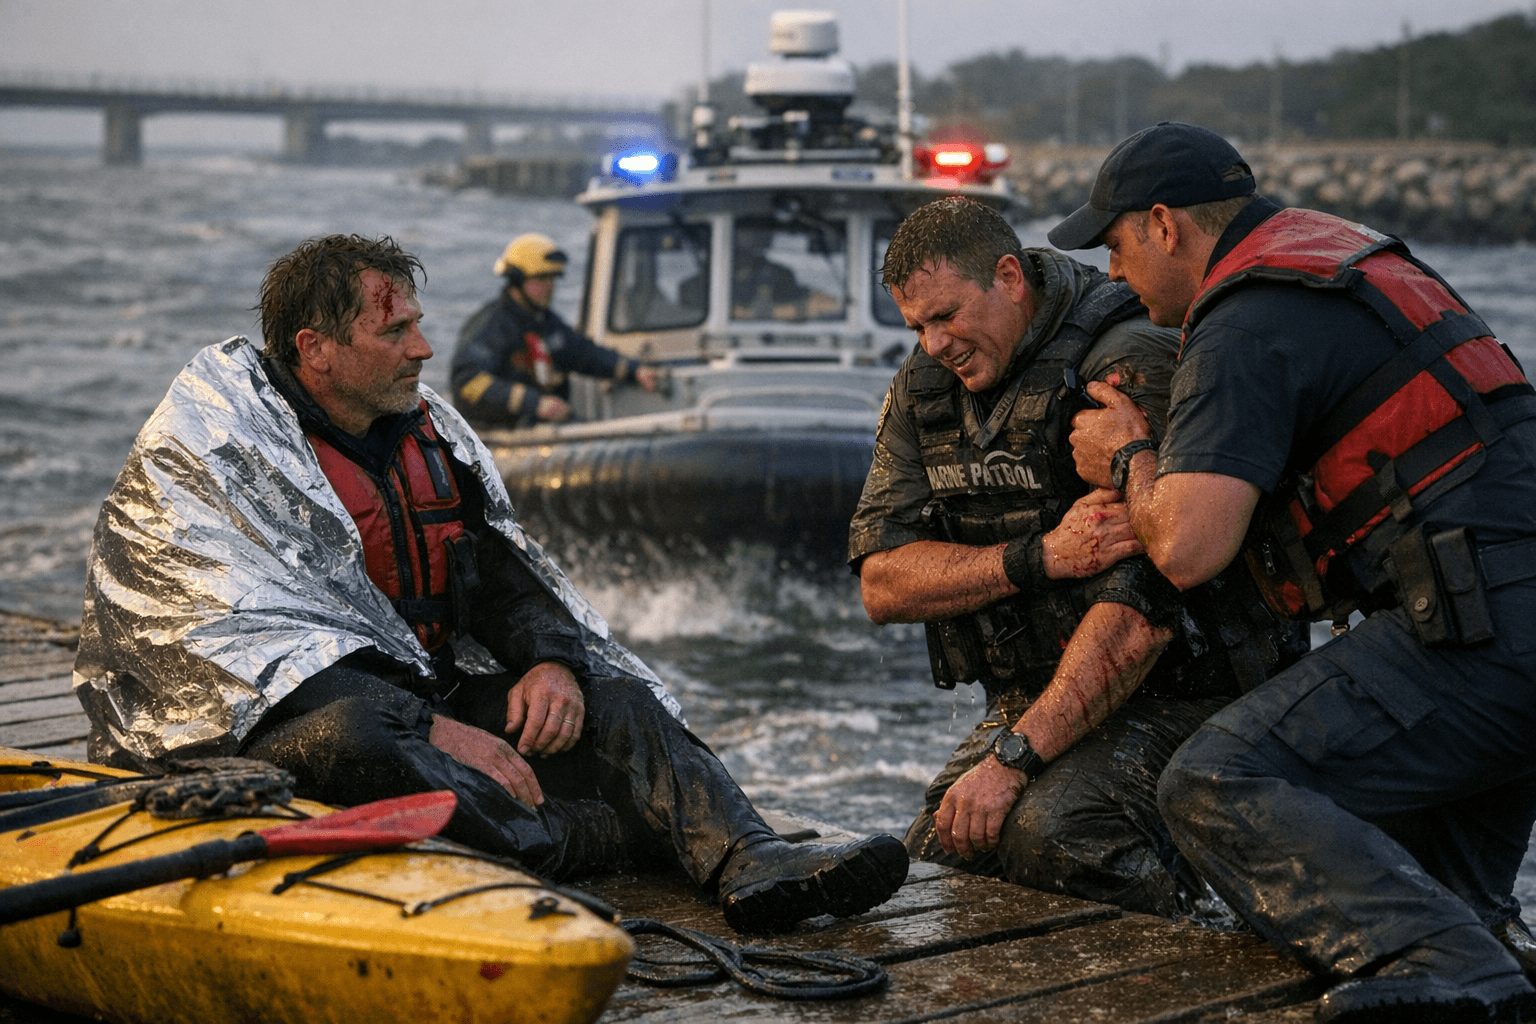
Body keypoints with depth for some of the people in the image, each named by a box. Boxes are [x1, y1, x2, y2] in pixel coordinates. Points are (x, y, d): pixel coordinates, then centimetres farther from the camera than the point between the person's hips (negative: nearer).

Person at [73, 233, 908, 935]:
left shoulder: (426, 427, 11)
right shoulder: (210, 444, -11)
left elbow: (501, 567, 15)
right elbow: (244, 640, -21)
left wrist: (551, 659, -9)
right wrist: (432, 733, -27)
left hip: (431, 695, 7)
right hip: (271, 719, -7)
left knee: (613, 699, -12)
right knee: (344, 740, -40)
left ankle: (753, 864, -38)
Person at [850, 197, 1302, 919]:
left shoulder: (1131, 368, -20)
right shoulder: (923, 387, 4)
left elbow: (1142, 612, -28)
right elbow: (881, 582, -6)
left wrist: (1012, 758, -29)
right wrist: (1040, 557, -23)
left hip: (1175, 691, -7)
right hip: (1033, 695, 7)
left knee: (1048, 836, -30)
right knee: (930, 862, -10)